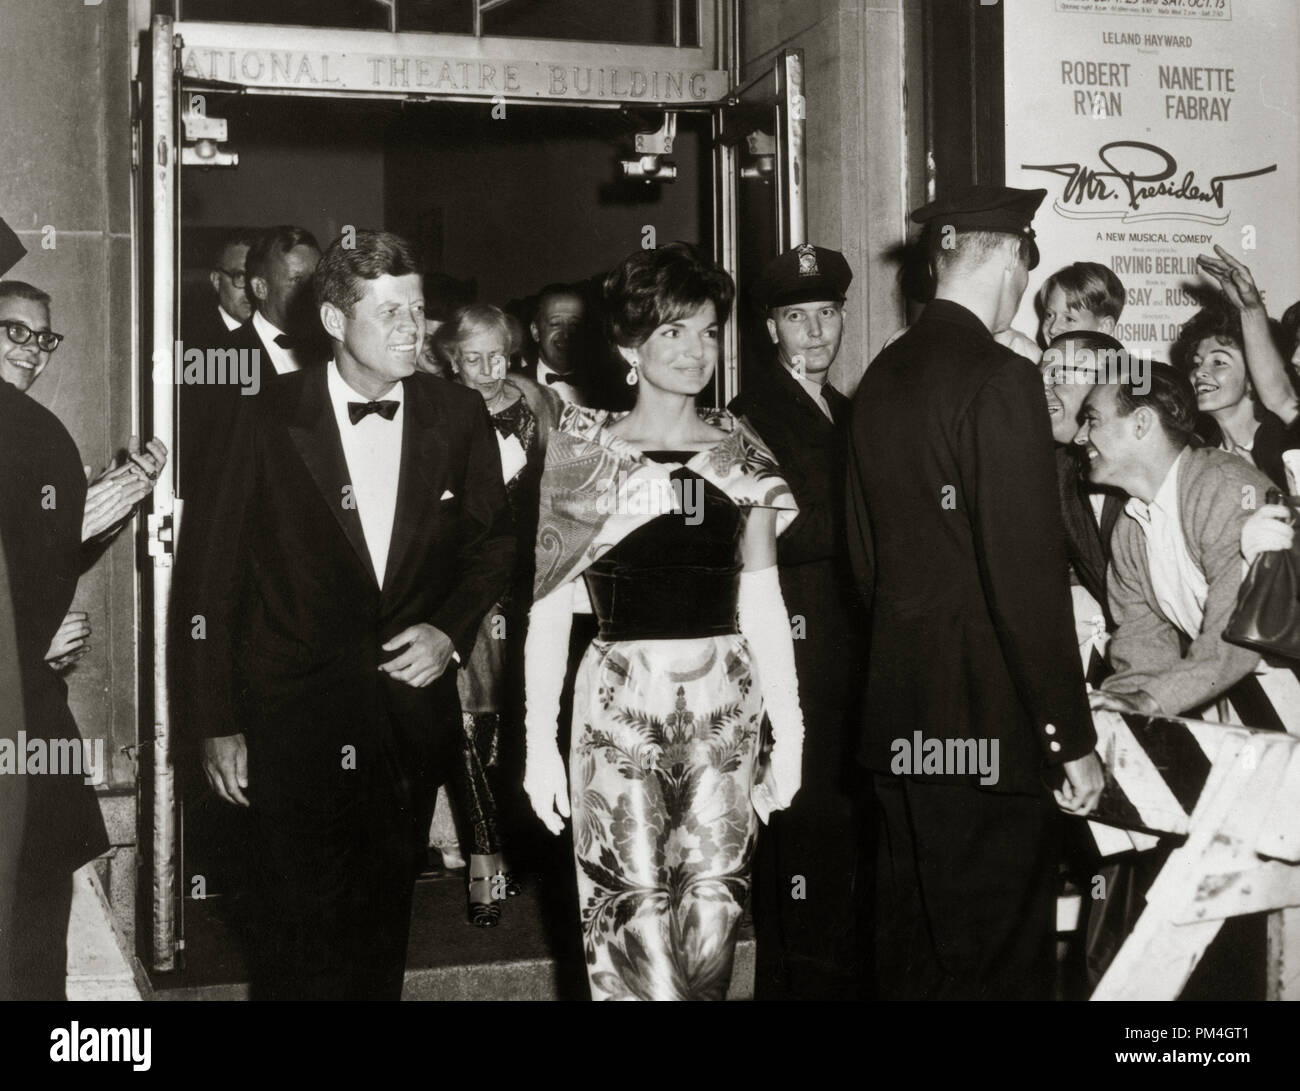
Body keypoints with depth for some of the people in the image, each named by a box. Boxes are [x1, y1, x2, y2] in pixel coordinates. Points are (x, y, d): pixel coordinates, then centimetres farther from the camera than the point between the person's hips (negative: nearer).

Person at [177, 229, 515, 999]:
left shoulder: (458, 416, 2)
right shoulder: (270, 421, -5)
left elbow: (494, 541, 14)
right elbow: (213, 573, -2)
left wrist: (451, 631, -4)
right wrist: (218, 720, -4)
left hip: (414, 700, 3)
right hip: (298, 714, -3)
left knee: (384, 934, 15)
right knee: (308, 940, -2)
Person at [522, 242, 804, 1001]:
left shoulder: (740, 453, 8)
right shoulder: (582, 451, 1)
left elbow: (762, 601, 9)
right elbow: (550, 604, 0)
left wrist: (789, 732, 5)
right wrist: (540, 741, -6)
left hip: (725, 709, 2)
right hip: (621, 707, -2)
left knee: (712, 911, 4)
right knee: (634, 917, -2)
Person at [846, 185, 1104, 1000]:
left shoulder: (880, 378, 10)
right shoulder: (1001, 380, -14)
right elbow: (1029, 576, -18)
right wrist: (1072, 739, -13)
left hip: (896, 719, 8)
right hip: (987, 723, -8)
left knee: (912, 946, 17)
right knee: (995, 960, 1)